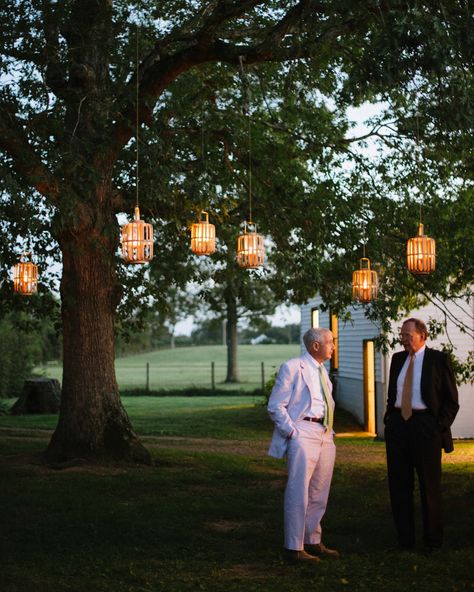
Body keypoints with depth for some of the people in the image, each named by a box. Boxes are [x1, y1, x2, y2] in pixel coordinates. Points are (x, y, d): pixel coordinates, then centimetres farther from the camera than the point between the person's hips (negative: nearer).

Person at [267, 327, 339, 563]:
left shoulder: (322, 371, 19)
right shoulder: (293, 367, -6)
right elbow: (275, 406, -10)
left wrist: (330, 431, 18)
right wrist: (293, 433, -14)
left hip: (325, 437, 8)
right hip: (303, 435, -8)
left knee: (319, 494, 14)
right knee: (298, 493, -6)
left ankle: (313, 542, 25)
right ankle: (294, 548, 0)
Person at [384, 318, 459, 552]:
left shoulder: (438, 359, -4)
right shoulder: (398, 359, 11)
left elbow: (451, 400, -3)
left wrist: (440, 427, -10)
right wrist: (389, 418, 10)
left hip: (425, 426, -5)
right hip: (398, 426, 5)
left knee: (430, 484, 5)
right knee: (398, 484, 8)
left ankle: (433, 540, 18)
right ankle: (404, 539, 19)